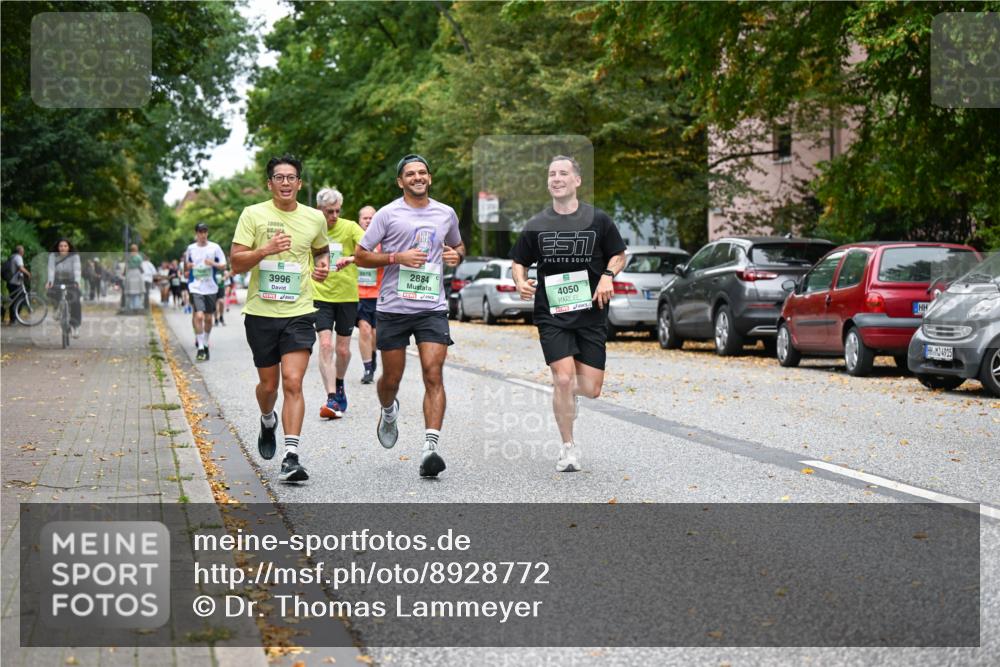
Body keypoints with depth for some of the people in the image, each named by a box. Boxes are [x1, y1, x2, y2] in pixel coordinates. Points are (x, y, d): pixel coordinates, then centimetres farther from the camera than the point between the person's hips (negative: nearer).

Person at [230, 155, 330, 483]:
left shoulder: (315, 218, 6)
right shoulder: (253, 215, -2)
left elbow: (322, 249, 27)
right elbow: (235, 263, -6)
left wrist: (323, 264, 4)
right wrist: (266, 250, -21)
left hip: (299, 312, 0)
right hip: (261, 312, 0)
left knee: (293, 383, -13)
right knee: (268, 384, 11)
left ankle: (291, 458, -15)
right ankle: (268, 422, 46)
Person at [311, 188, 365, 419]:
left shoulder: (349, 227, -5)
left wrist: (351, 258, -35)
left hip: (347, 296, 0)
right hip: (320, 295, 0)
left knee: (343, 349, 8)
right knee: (325, 344, -15)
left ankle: (339, 385, 36)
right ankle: (332, 398, -17)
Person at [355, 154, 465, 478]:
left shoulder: (446, 213, 9)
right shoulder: (388, 214, -1)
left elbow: (458, 245, 28)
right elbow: (361, 256, 1)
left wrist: (457, 255, 4)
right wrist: (397, 257, -13)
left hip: (433, 308, 1)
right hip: (393, 307, -1)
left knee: (433, 375, -14)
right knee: (391, 378, 9)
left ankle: (430, 448, -19)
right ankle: (389, 412, 45)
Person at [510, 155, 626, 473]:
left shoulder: (598, 219, 2)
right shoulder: (536, 225, 5)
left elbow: (619, 255, 12)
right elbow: (519, 262, 13)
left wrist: (608, 275, -8)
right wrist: (521, 282, -9)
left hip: (591, 313, 1)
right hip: (551, 314, 0)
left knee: (590, 390, -2)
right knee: (563, 378, -15)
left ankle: (564, 390, 36)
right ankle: (568, 447, 3)